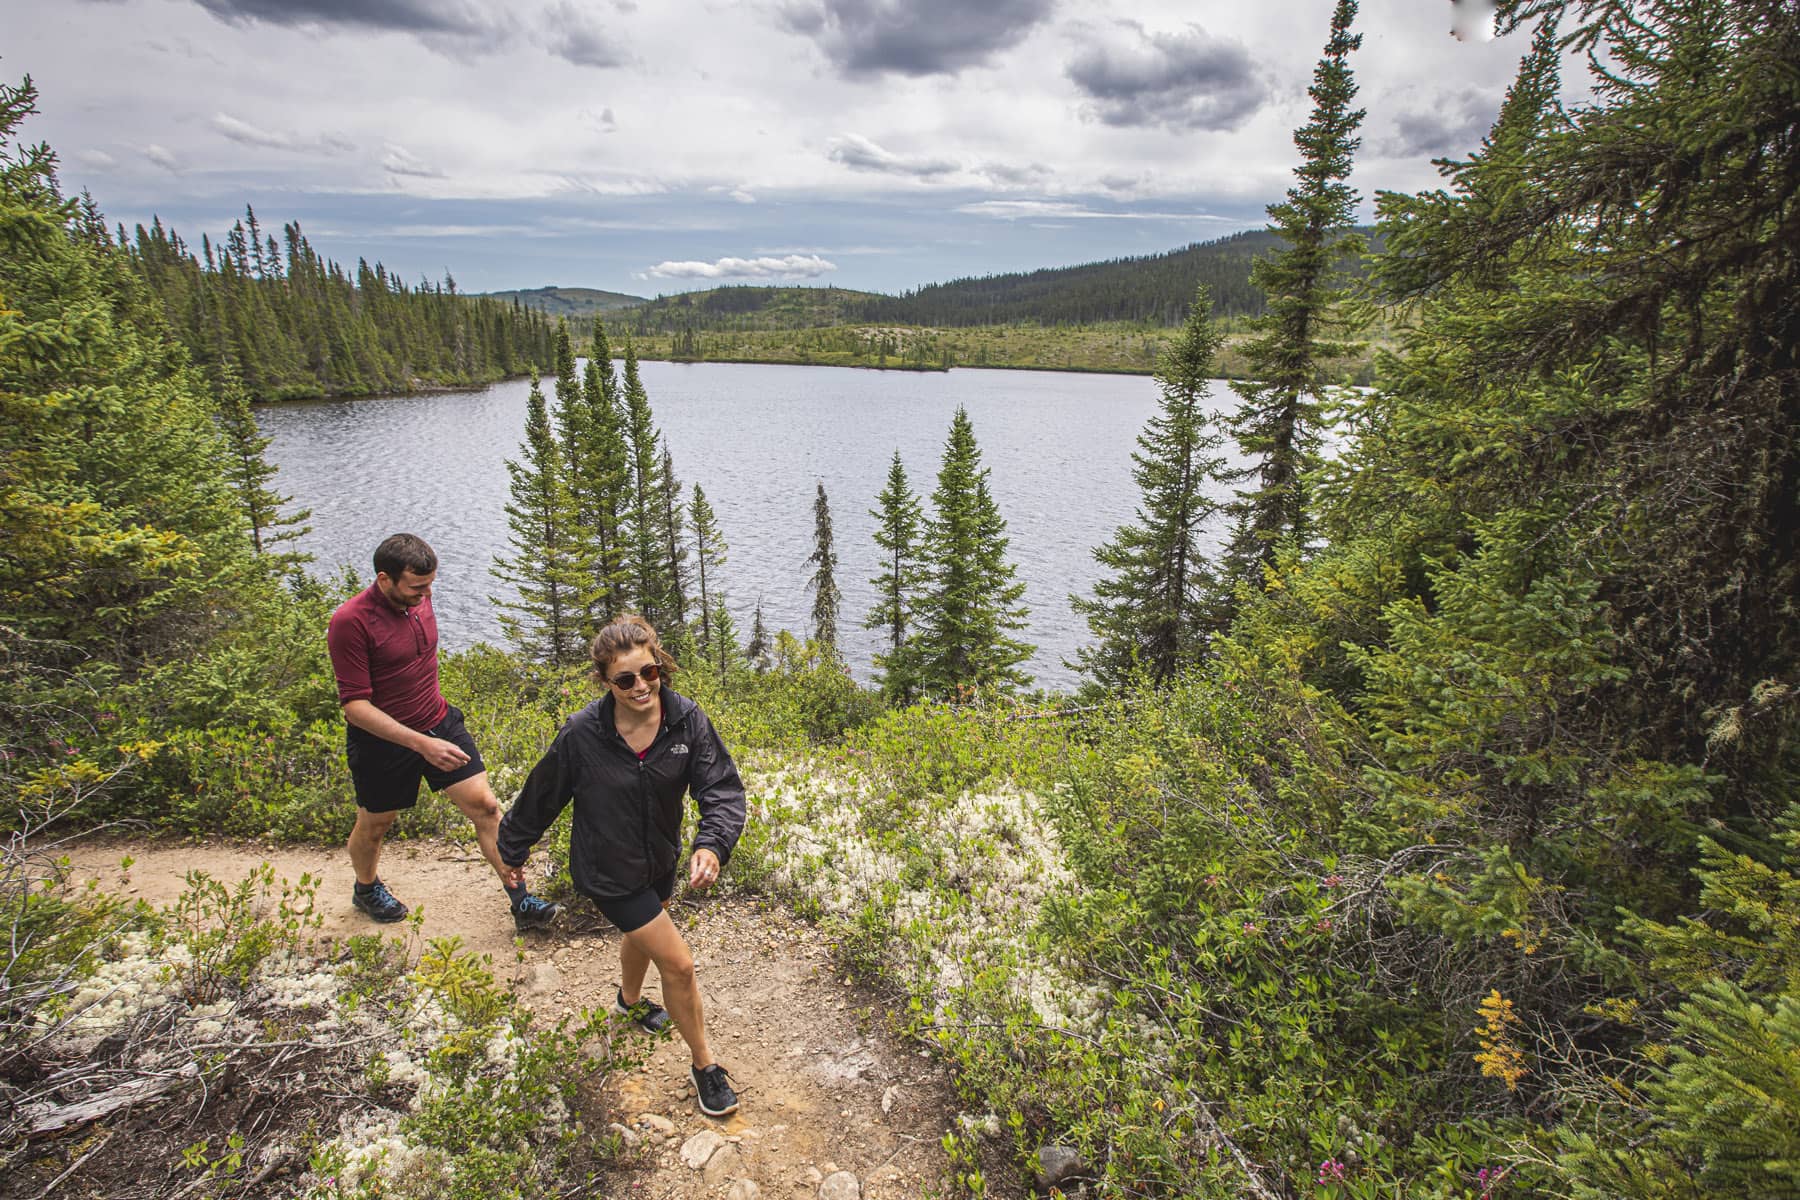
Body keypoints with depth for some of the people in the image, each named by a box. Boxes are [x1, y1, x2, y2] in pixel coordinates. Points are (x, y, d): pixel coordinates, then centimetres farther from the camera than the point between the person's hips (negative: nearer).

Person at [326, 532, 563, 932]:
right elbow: (354, 704, -25)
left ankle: (522, 903, 4)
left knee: (484, 804, -3)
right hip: (382, 740, -5)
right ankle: (366, 889, 51)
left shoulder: (418, 598, -4)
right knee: (375, 824, 18)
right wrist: (420, 743, -31)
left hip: (439, 722, 5)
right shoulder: (350, 622, -25)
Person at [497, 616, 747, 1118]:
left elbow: (722, 788, -24)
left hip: (660, 859, 5)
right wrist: (512, 851, 3)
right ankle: (704, 1064, 20)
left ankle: (630, 1000, 65)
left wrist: (713, 843, -42)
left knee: (643, 933, 32)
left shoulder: (686, 720, -21)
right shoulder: (582, 735, -27)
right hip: (608, 872, -5)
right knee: (678, 963, -3)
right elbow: (540, 797, -11)